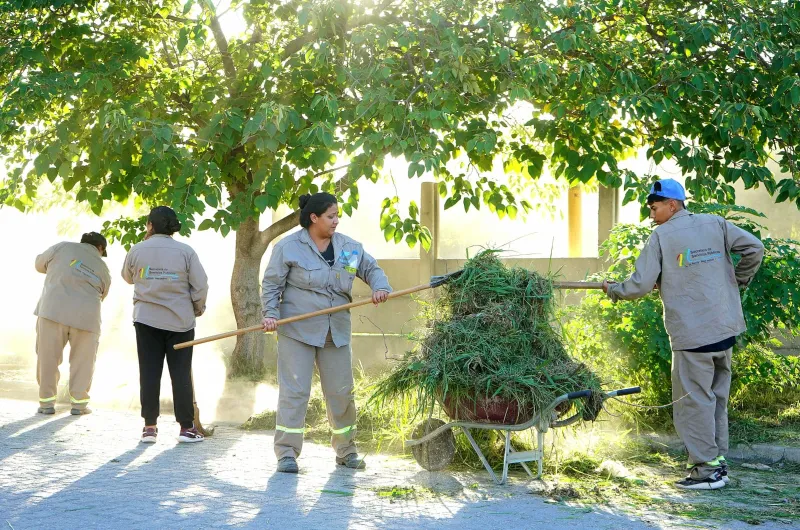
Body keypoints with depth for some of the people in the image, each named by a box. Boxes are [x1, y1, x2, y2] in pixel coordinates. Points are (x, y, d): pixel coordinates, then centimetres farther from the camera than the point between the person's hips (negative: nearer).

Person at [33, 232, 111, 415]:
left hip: (53, 310, -1)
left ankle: (46, 402, 12)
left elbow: (40, 263, 23)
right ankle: (79, 403, 14)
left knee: (47, 357, 8)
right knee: (82, 361, 13)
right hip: (86, 316, 1)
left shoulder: (63, 247, 11)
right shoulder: (103, 270, 18)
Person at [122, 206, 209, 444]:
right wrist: (198, 308, 12)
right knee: (181, 374, 4)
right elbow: (200, 286, -7)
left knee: (149, 373, 6)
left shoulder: (137, 250, -3)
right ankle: (186, 427, 6)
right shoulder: (185, 252, -7)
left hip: (146, 319, 1)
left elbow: (128, 277, 16)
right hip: (180, 320, -1)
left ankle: (149, 426, 7)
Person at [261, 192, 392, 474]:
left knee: (342, 391, 9)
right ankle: (287, 453, -4)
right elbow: (271, 283, -2)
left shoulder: (349, 247, 8)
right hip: (297, 330, -4)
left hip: (336, 332, 4)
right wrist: (271, 313, -16)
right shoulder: (288, 247, -5)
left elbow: (371, 268, 15)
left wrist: (380, 287, -7)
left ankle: (346, 451, 24)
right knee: (294, 390, -7)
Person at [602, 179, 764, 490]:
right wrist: (738, 281, 14)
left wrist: (613, 290, 10)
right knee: (717, 398, 15)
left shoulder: (661, 236, -4)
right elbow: (754, 248, 2)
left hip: (691, 333, -6)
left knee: (693, 401, 1)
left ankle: (706, 470, 1)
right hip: (726, 328, 6)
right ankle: (719, 463, 18)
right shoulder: (716, 225, 8)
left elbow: (641, 285, -8)